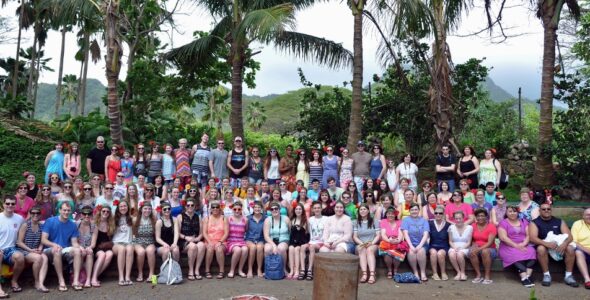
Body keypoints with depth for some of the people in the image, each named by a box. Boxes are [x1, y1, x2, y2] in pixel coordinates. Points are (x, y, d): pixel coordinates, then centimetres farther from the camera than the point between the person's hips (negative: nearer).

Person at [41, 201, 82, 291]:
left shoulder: (72, 225, 7)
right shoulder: (50, 221, -3)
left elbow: (74, 242, 5)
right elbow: (43, 240, -9)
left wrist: (77, 246, -19)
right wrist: (54, 245, -28)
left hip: (66, 251, 3)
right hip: (50, 251, -3)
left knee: (77, 250, -28)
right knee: (57, 250, -37)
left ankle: (76, 281, -34)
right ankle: (61, 281, -34)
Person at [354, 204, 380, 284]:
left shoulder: (374, 222, 11)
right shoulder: (356, 223, 14)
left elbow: (378, 235, 3)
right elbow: (354, 237, 6)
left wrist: (372, 243, -16)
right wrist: (362, 243, -13)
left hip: (373, 244, -1)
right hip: (360, 245, 1)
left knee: (369, 250, -35)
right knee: (362, 250, -34)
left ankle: (372, 274, -48)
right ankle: (364, 274, -47)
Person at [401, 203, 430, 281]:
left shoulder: (424, 221, 10)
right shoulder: (405, 220, 8)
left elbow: (426, 235, -3)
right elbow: (405, 234, -5)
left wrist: (420, 245, -18)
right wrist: (411, 246, -19)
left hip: (422, 244, 0)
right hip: (410, 244, 0)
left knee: (421, 251, -32)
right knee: (411, 251, -32)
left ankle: (423, 273, -21)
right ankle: (415, 272, -18)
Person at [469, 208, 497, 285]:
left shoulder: (491, 226, -6)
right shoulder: (473, 226, 4)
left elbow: (490, 242, -15)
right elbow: (471, 239, 11)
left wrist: (479, 249, -27)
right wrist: (474, 245, -12)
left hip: (490, 249, -3)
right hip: (477, 248, 3)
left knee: (485, 251, -37)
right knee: (471, 252, -32)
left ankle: (487, 276, -24)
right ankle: (478, 275, -22)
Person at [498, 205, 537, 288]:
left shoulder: (524, 222, 17)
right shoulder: (503, 223, 4)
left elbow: (528, 235, 7)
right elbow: (503, 238, -8)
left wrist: (523, 244, -13)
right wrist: (516, 246, -17)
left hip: (524, 246, 3)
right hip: (508, 247, -3)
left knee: (531, 252, -29)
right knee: (516, 255, -34)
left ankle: (528, 276, -36)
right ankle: (524, 277, -41)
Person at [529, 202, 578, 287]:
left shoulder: (559, 221, 10)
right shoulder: (534, 223, 1)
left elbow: (570, 236, 1)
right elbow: (533, 238, -14)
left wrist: (564, 243, -24)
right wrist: (547, 243, -32)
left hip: (560, 246, 3)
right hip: (544, 246, -3)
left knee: (570, 248, -27)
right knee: (541, 248, -35)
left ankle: (568, 276, -14)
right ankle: (546, 275, -22)